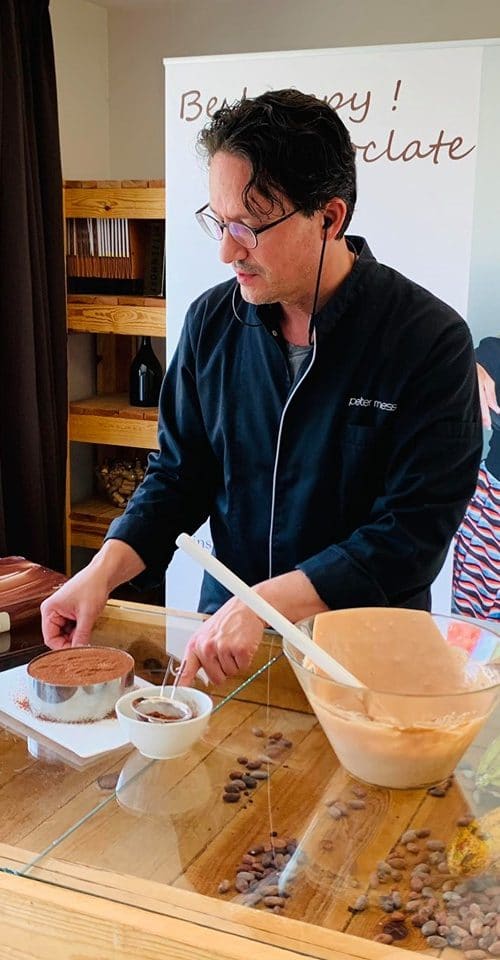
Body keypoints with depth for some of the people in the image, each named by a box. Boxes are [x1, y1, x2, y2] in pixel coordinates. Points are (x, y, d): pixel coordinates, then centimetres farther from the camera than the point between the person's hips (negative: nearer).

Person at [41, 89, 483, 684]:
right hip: (225, 641, 3)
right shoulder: (213, 321, 1)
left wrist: (262, 603, -22)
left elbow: (413, 535, -15)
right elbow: (178, 475, 9)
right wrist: (104, 570, -7)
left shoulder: (431, 341, -12)